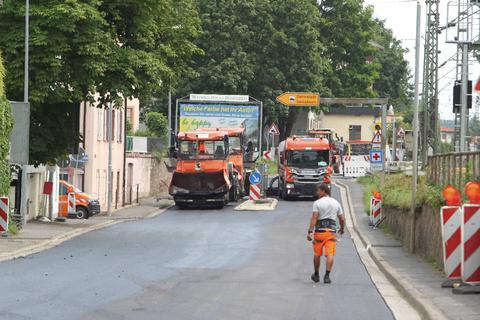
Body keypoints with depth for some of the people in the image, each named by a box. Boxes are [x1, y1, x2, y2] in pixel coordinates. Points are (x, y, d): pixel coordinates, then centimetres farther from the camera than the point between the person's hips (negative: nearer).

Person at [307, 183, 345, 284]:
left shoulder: (317, 203, -5)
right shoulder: (336, 203, 8)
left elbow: (314, 218, -14)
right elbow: (342, 219, 10)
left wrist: (310, 232, -17)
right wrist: (342, 229, 28)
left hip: (319, 231, -2)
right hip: (331, 231, 2)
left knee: (317, 254, 13)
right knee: (330, 254, -4)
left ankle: (316, 275, 25)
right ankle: (327, 276, -16)